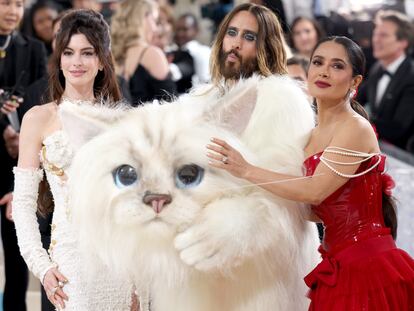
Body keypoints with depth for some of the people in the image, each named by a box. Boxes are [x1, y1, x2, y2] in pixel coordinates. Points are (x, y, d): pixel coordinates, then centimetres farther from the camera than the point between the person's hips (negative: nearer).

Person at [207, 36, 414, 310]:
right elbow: (320, 211, 11)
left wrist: (247, 171, -17)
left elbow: (315, 192, -20)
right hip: (338, 267, 7)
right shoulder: (314, 135, 12)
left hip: (367, 267, -7)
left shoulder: (356, 129, -12)